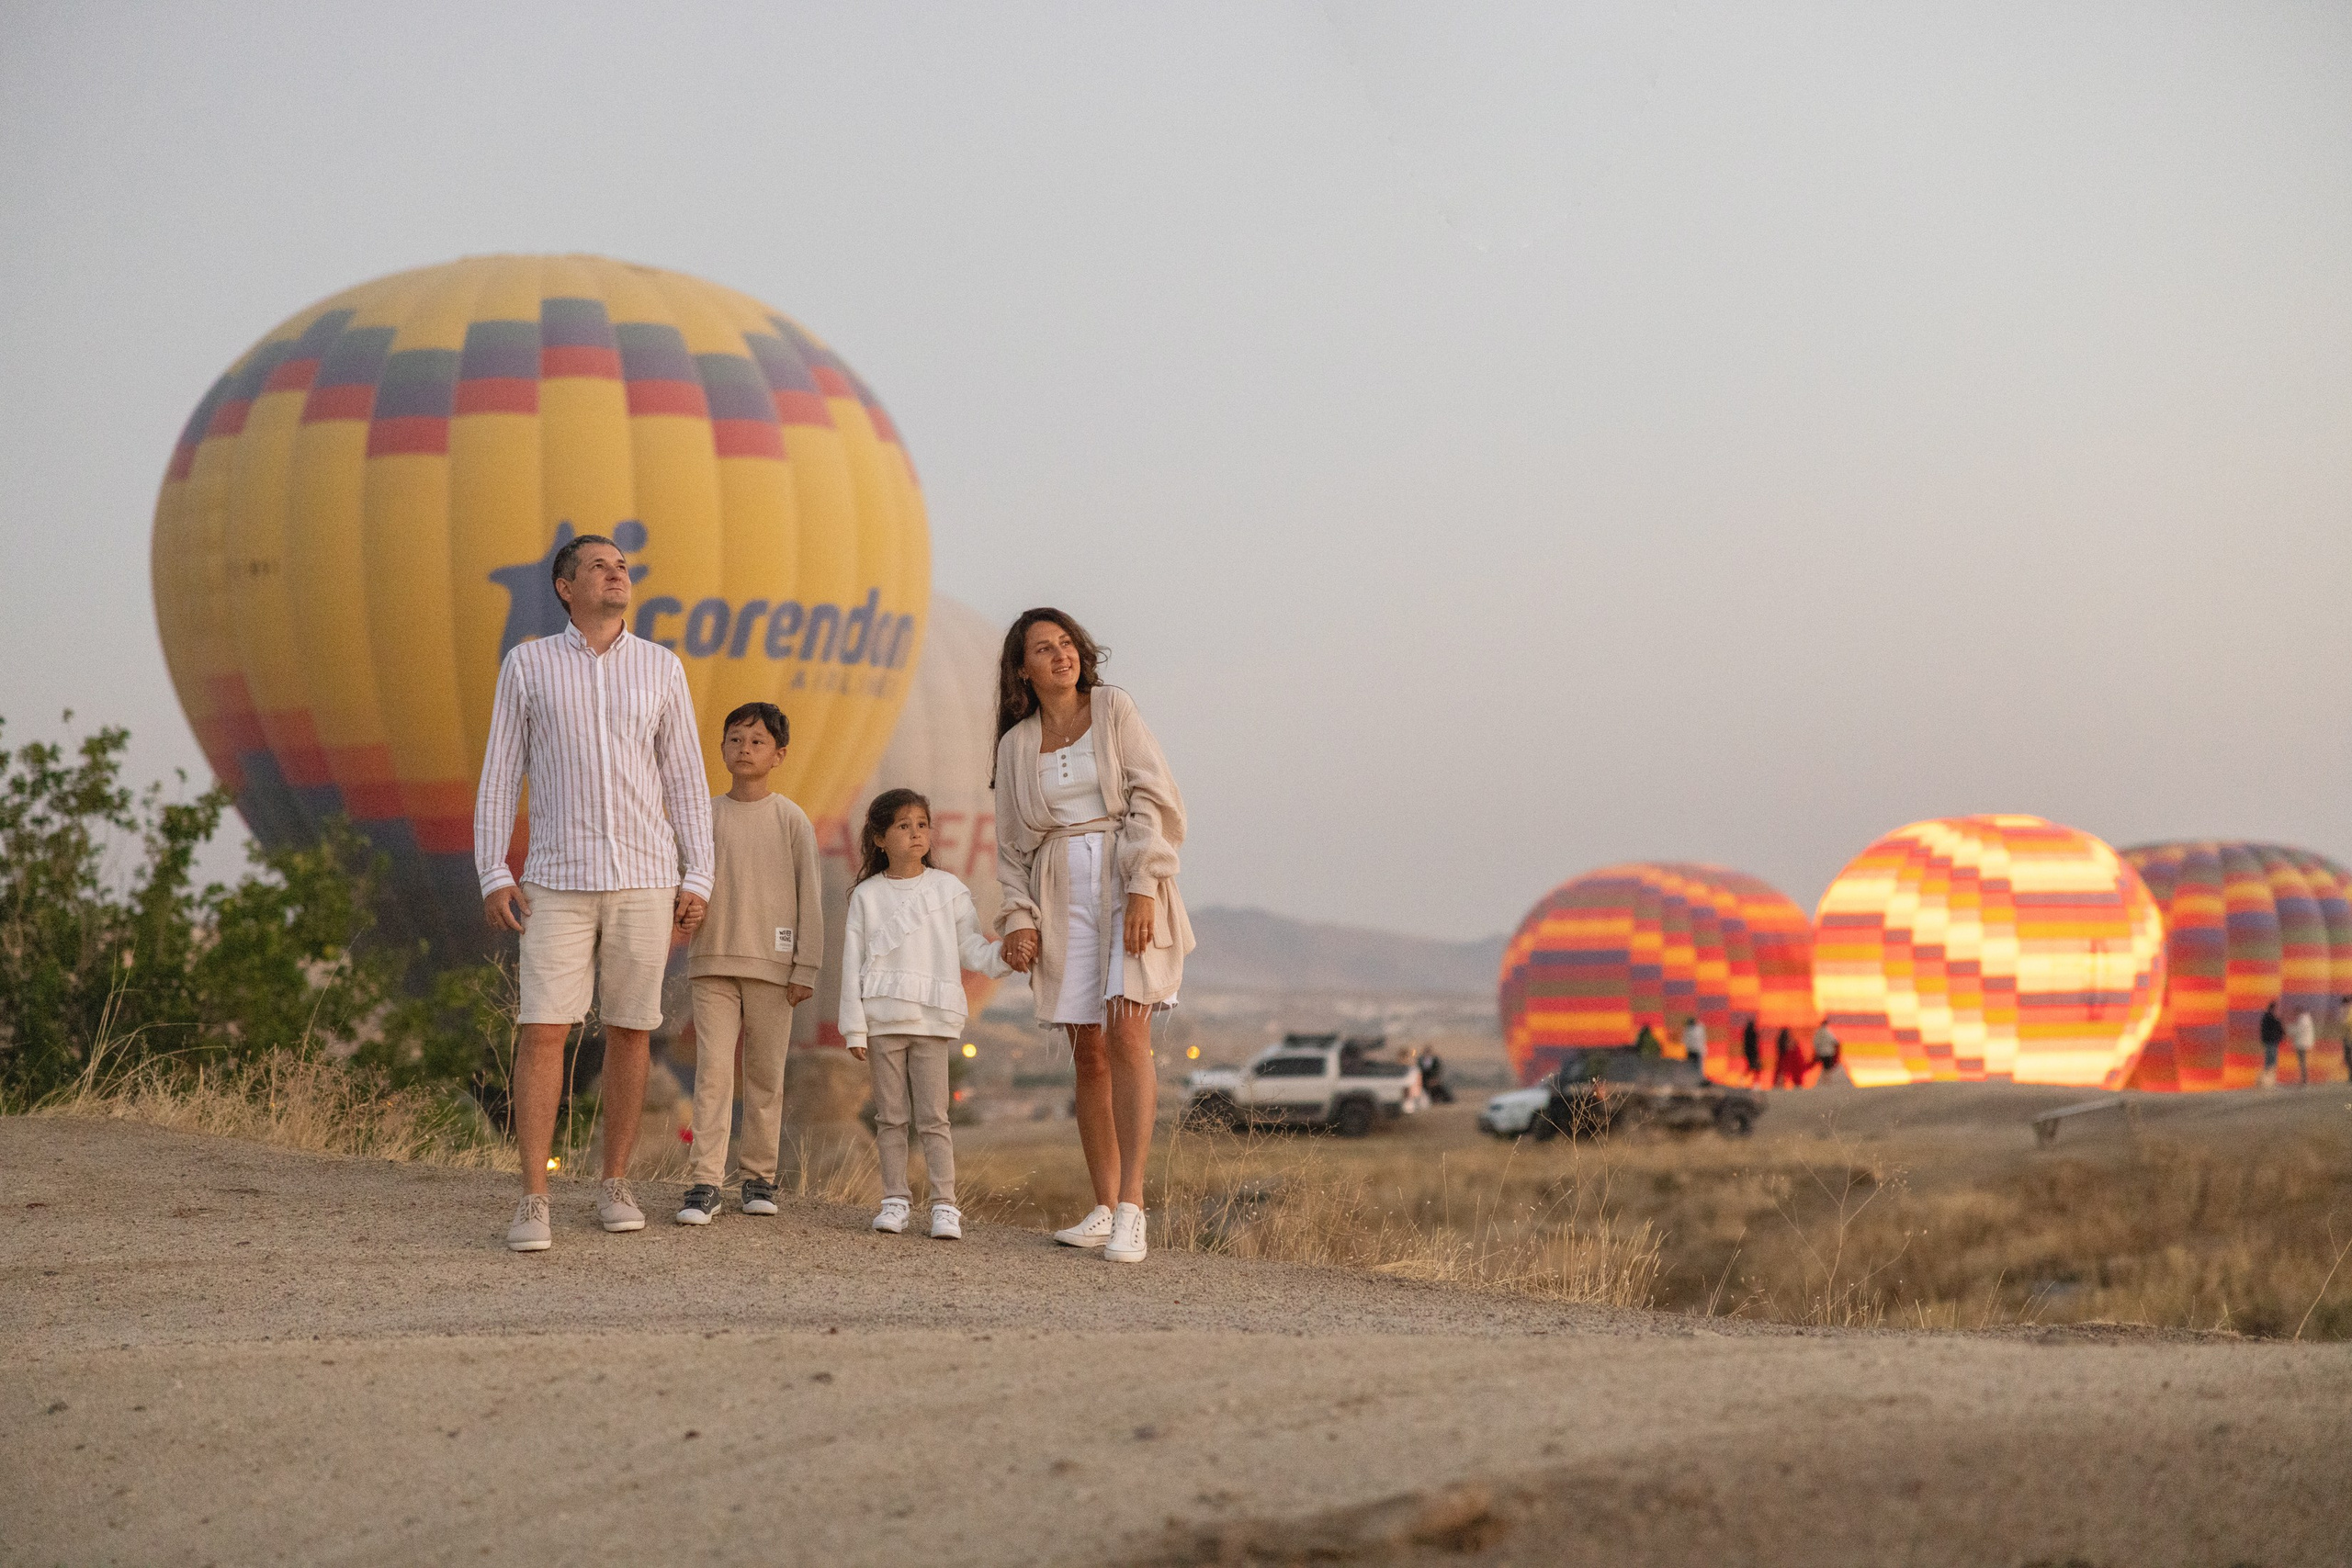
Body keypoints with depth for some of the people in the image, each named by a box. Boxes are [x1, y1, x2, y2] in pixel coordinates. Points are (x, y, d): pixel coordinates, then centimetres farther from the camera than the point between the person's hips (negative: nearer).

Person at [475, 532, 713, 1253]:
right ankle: (533, 1203, -7)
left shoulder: (661, 667, 4)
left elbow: (686, 781, 5)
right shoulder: (527, 664, 2)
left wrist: (698, 881, -1)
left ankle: (614, 1186, 20)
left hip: (644, 879, 1)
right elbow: (499, 777, 2)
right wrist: (493, 878, -7)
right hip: (560, 878, -1)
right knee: (542, 1030, -10)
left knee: (631, 1029, 6)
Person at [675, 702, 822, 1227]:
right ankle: (704, 1183, -11)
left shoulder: (791, 820, 2)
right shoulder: (705, 815, 7)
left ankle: (759, 1175, 15)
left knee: (765, 1074, 5)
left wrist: (807, 968, -2)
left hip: (772, 966, -1)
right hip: (713, 962, 1)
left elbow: (810, 896, 1)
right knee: (712, 1070, -8)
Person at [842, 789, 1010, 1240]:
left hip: (931, 1018, -1)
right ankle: (895, 1199, 12)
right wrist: (854, 1027, 0)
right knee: (890, 1115, 5)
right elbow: (853, 963, 4)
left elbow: (970, 947, 6)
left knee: (932, 1115, -3)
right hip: (882, 1018, 1)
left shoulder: (948, 889, 6)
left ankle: (945, 1204, -3)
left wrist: (1001, 954, -16)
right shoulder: (867, 896, 6)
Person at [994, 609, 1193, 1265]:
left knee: (1126, 1034, -18)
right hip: (1062, 894, 3)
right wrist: (1020, 917, 1)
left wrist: (1143, 888, -13)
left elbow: (1153, 798, -2)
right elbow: (1011, 841, 15)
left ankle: (1131, 1208, -22)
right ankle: (1104, 1210, 7)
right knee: (1089, 1053, 1)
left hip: (1127, 884, -3)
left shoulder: (1113, 708, 5)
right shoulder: (1016, 743, 13)